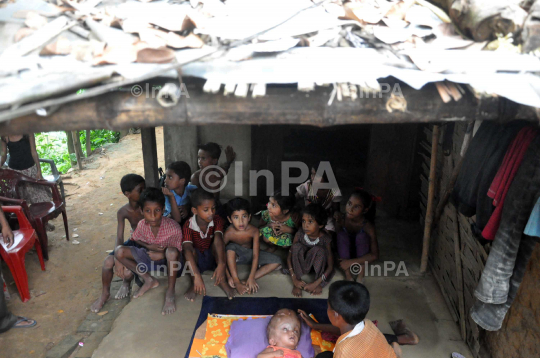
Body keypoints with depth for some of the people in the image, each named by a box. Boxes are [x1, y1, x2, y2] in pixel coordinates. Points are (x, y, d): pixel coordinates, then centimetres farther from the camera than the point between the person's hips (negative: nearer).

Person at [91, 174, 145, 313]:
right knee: (108, 262, -17)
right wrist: (117, 258, -30)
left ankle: (127, 283, 18)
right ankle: (105, 293, 12)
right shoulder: (123, 212, -9)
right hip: (132, 242, 4)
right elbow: (119, 238, -13)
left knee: (126, 272, -22)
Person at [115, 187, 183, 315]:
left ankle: (170, 292, -20)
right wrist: (149, 246, -14)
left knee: (171, 251, -40)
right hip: (149, 254, 5)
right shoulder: (142, 225, -17)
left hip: (168, 259, -5)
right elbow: (136, 239, 5)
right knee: (119, 252, -12)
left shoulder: (173, 228, -28)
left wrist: (162, 255, -29)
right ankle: (149, 281, -1)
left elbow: (177, 251, -14)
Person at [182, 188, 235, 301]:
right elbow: (187, 249, -38)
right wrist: (196, 275, -52)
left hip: (212, 258, 2)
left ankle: (222, 280, -20)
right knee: (191, 250, -34)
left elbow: (218, 240, -35)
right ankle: (192, 285, -20)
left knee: (217, 243, -29)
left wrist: (221, 264, -53)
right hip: (196, 259, -2)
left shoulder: (217, 220, -17)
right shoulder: (189, 225, -24)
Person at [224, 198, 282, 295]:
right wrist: (229, 277, -30)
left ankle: (248, 281, -26)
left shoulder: (253, 231, -25)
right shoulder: (228, 233, -28)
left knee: (277, 261, -17)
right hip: (235, 255, -2)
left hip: (249, 254, 2)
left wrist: (251, 278, -34)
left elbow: (255, 255, -26)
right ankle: (237, 282, -31)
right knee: (231, 247, -37)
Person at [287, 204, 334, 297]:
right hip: (302, 266, 2)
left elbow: (330, 266, -21)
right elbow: (289, 257, -13)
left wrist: (316, 283, -28)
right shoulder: (300, 234, -19)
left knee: (319, 250, -33)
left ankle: (319, 284, -14)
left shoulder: (325, 239, -24)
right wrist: (294, 279, -23)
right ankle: (297, 284, -16)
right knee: (297, 246, -28)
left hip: (318, 266, -2)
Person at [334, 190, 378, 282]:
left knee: (362, 235, -31)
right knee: (342, 234, -28)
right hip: (345, 253, 2)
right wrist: (338, 222, -37)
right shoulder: (343, 219, -23)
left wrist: (351, 262, -34)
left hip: (360, 254, -2)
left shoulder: (368, 226, -28)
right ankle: (348, 275, -18)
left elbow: (375, 255, -28)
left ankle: (361, 275, -17)